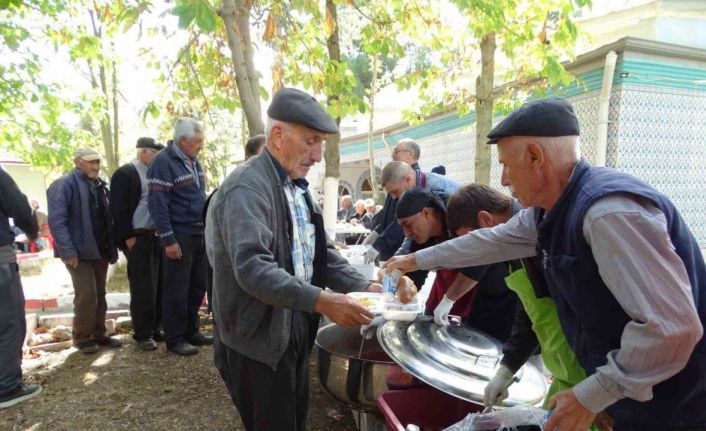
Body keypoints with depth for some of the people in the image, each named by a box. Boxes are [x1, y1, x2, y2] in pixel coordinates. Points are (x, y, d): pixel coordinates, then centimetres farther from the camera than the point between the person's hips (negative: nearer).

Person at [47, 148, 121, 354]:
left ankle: (98, 334, 24)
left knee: (99, 295, 13)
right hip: (79, 252, -7)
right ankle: (82, 337, 12)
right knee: (87, 296, -5)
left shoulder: (100, 185, 13)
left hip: (100, 250, 7)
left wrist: (112, 248, 10)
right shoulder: (63, 185, -10)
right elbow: (57, 221, -17)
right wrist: (68, 252, -22)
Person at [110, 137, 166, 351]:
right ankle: (142, 334, 8)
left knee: (158, 286, 10)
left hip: (157, 237, 7)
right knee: (142, 289, -2)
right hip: (138, 239, -7)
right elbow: (118, 208, -13)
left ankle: (155, 328, 21)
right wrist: (128, 237, -16)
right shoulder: (125, 173, -7)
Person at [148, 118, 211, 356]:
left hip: (199, 234, 8)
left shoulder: (194, 161, 13)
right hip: (179, 236, -8)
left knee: (197, 286, 14)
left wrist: (208, 228, 16)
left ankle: (191, 331, 27)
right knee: (177, 290, 1)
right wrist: (168, 240, -19)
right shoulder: (163, 162, -13)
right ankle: (174, 339, 14)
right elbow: (157, 204, -17)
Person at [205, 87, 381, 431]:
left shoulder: (297, 188, 10)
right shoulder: (247, 188, -21)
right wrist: (321, 301, -36)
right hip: (258, 341, -9)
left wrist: (361, 286, -4)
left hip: (294, 333, 9)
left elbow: (320, 252, 10)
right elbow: (252, 269, -32)